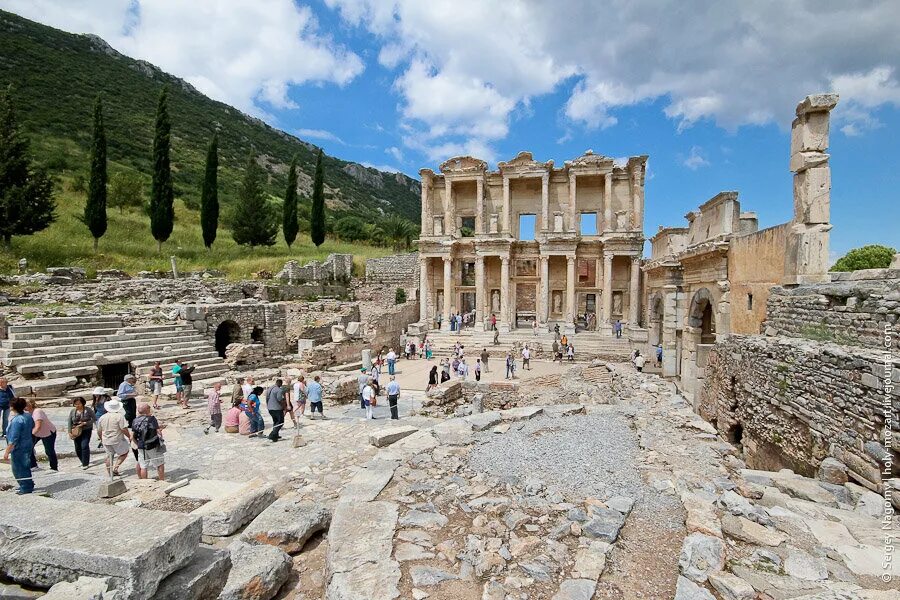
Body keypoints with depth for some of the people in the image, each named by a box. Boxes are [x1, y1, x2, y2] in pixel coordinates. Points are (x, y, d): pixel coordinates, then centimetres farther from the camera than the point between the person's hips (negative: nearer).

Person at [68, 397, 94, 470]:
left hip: (86, 430, -3)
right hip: (77, 432, 4)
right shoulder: (72, 411, 0)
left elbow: (93, 419, -6)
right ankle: (83, 461, 27)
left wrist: (84, 423, -18)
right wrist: (70, 432, -2)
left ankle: (85, 464, -2)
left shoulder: (88, 410, -8)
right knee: (78, 448, 6)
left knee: (84, 446, -11)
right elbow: (70, 422, 4)